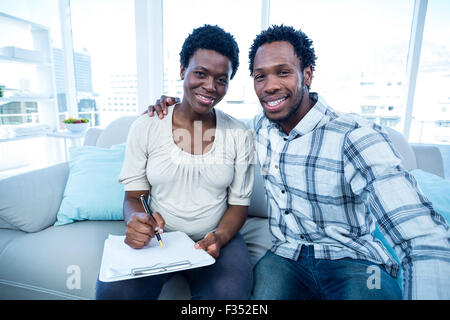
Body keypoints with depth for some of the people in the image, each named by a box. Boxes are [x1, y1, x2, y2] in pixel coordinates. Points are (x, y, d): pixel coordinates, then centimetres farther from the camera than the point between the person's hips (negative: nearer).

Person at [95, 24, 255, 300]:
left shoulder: (238, 136, -3)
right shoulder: (145, 127, -3)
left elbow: (239, 204, 1)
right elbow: (134, 195, 1)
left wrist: (219, 237, -18)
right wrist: (136, 220, -21)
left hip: (216, 238, 0)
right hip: (156, 237, 1)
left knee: (228, 293, -28)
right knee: (113, 292, -24)